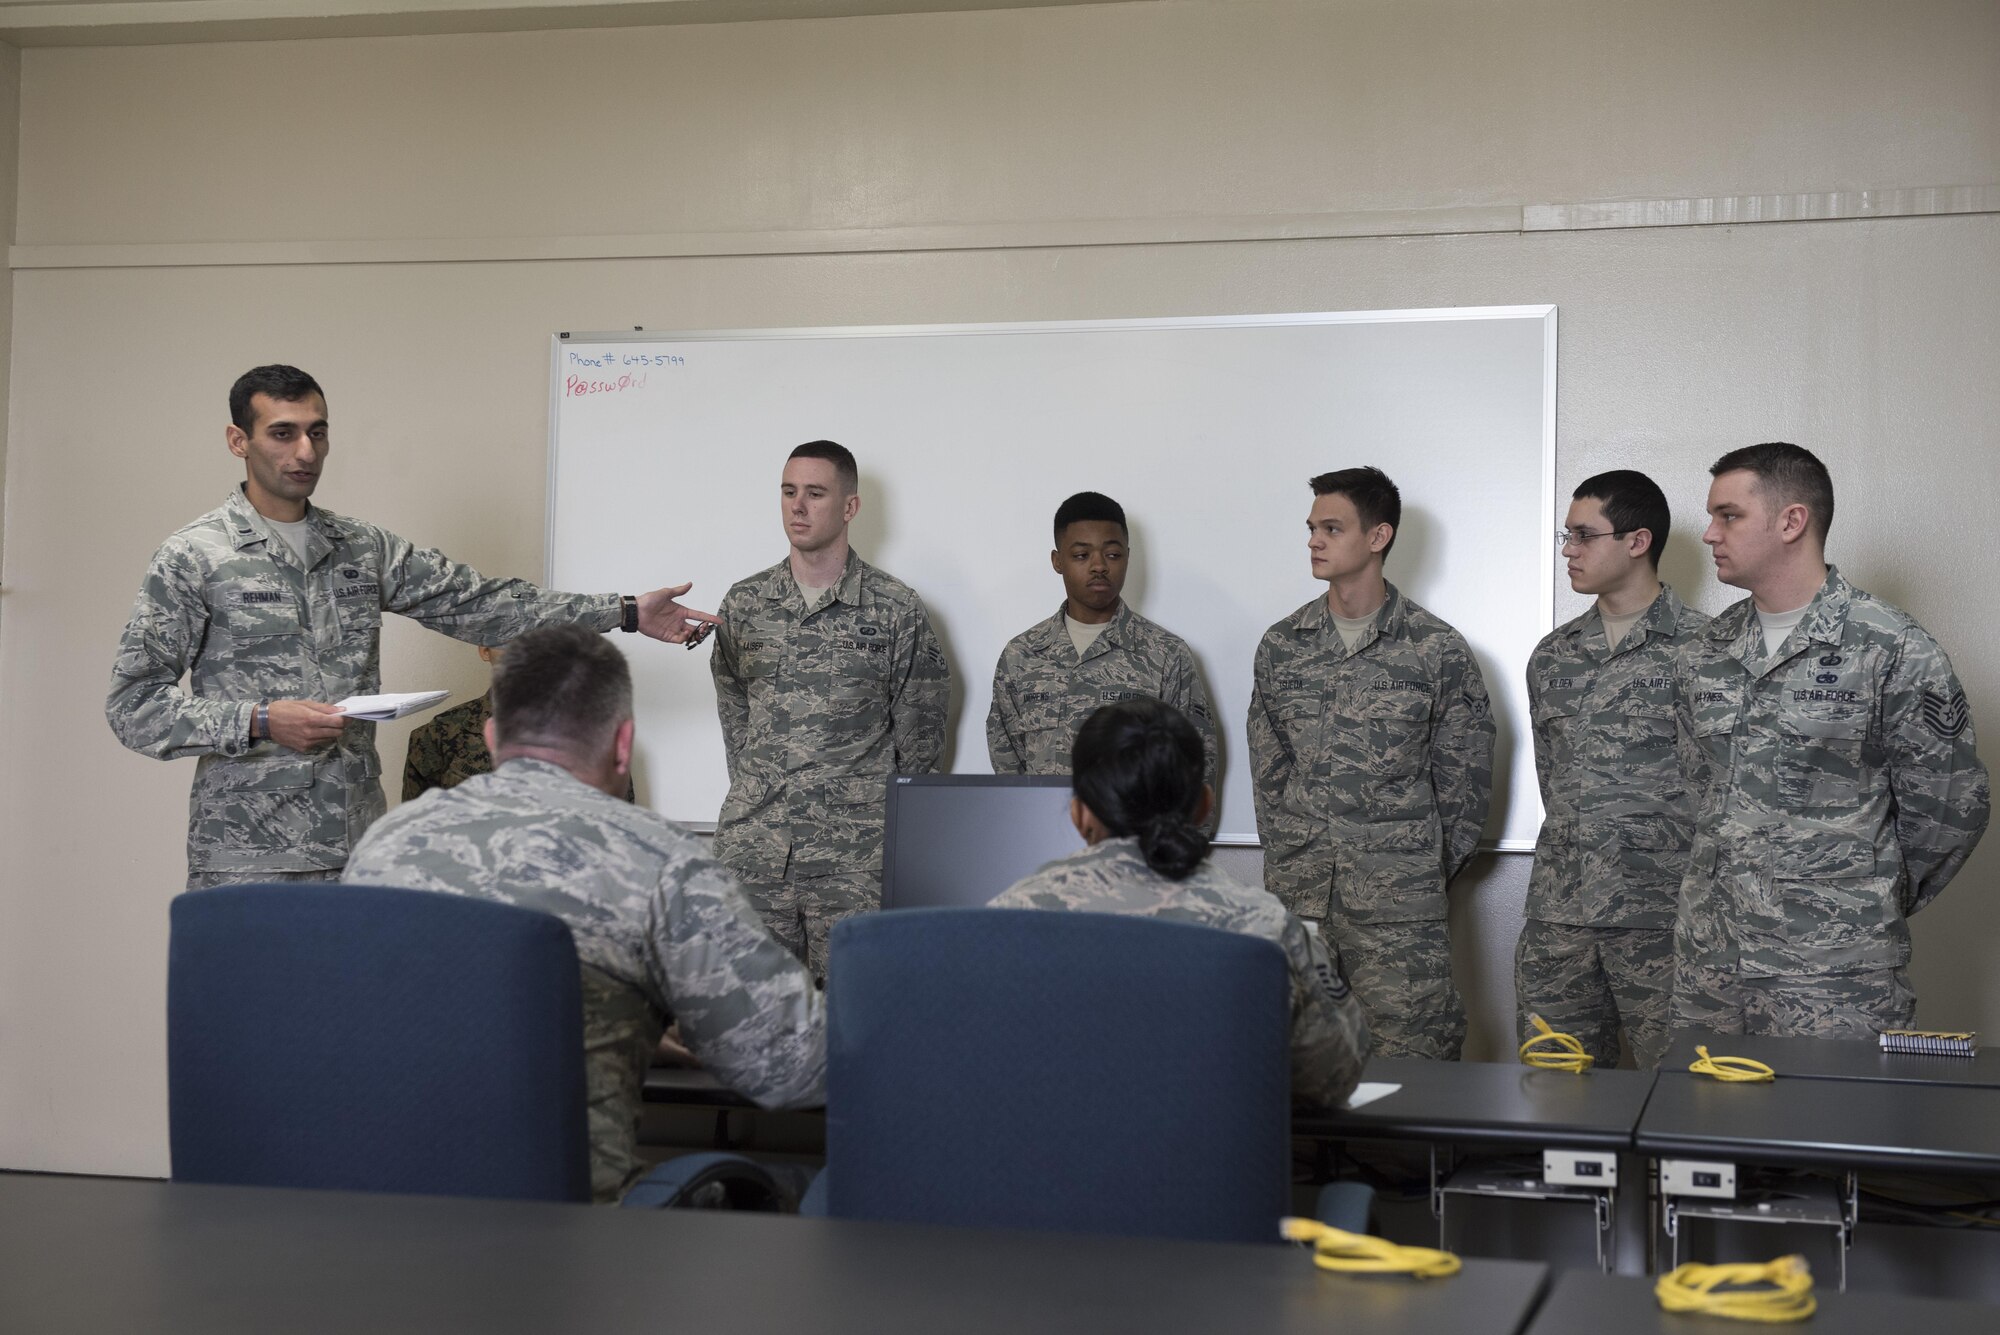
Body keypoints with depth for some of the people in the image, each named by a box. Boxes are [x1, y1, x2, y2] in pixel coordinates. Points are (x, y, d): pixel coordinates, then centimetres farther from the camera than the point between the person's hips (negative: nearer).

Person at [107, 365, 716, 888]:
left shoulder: (365, 549, 11)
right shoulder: (193, 557, -3)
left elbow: (478, 602, 11)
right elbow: (134, 706, -6)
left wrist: (627, 612, 6)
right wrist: (261, 722, -19)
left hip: (358, 846, 4)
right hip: (247, 860, -4)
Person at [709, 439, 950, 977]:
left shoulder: (895, 609, 1)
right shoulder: (743, 605, 11)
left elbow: (919, 729, 5)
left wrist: (889, 812, 4)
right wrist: (754, 790, 11)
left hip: (855, 855, -3)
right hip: (752, 846, 3)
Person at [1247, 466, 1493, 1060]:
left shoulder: (1438, 650, -1)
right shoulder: (1281, 645, 9)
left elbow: (1465, 773, 5)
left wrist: (1435, 868, 5)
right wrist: (1284, 857, 12)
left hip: (1399, 902, -3)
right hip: (1296, 895, 3)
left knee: (1413, 1055, -5)